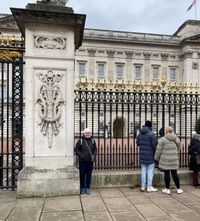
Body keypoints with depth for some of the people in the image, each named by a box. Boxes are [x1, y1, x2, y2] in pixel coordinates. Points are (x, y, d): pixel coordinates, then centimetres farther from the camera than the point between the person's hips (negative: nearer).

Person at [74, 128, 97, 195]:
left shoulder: (92, 141, 5)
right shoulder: (80, 141, -5)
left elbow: (95, 149, 15)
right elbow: (76, 149, -2)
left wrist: (94, 155, -1)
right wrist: (81, 155, -11)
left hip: (90, 161, 3)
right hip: (82, 161, -3)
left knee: (89, 175, 6)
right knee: (82, 174, 4)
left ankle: (87, 188, 18)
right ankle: (82, 188, 20)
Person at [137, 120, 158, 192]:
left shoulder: (140, 134, 4)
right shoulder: (151, 134, -16)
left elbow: (138, 143, 14)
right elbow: (155, 145, -16)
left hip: (142, 156, 6)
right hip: (150, 156, -6)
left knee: (143, 170, 12)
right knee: (150, 171, 3)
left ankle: (143, 186, 18)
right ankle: (149, 187, 8)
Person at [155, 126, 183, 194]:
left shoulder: (163, 139, -9)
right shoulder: (176, 139, 6)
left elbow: (158, 150, -8)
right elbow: (178, 149, 16)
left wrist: (156, 158, 4)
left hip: (165, 160, -4)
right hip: (174, 160, 4)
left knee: (166, 174, 3)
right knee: (174, 173, 12)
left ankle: (167, 189, 11)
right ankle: (178, 189, 20)